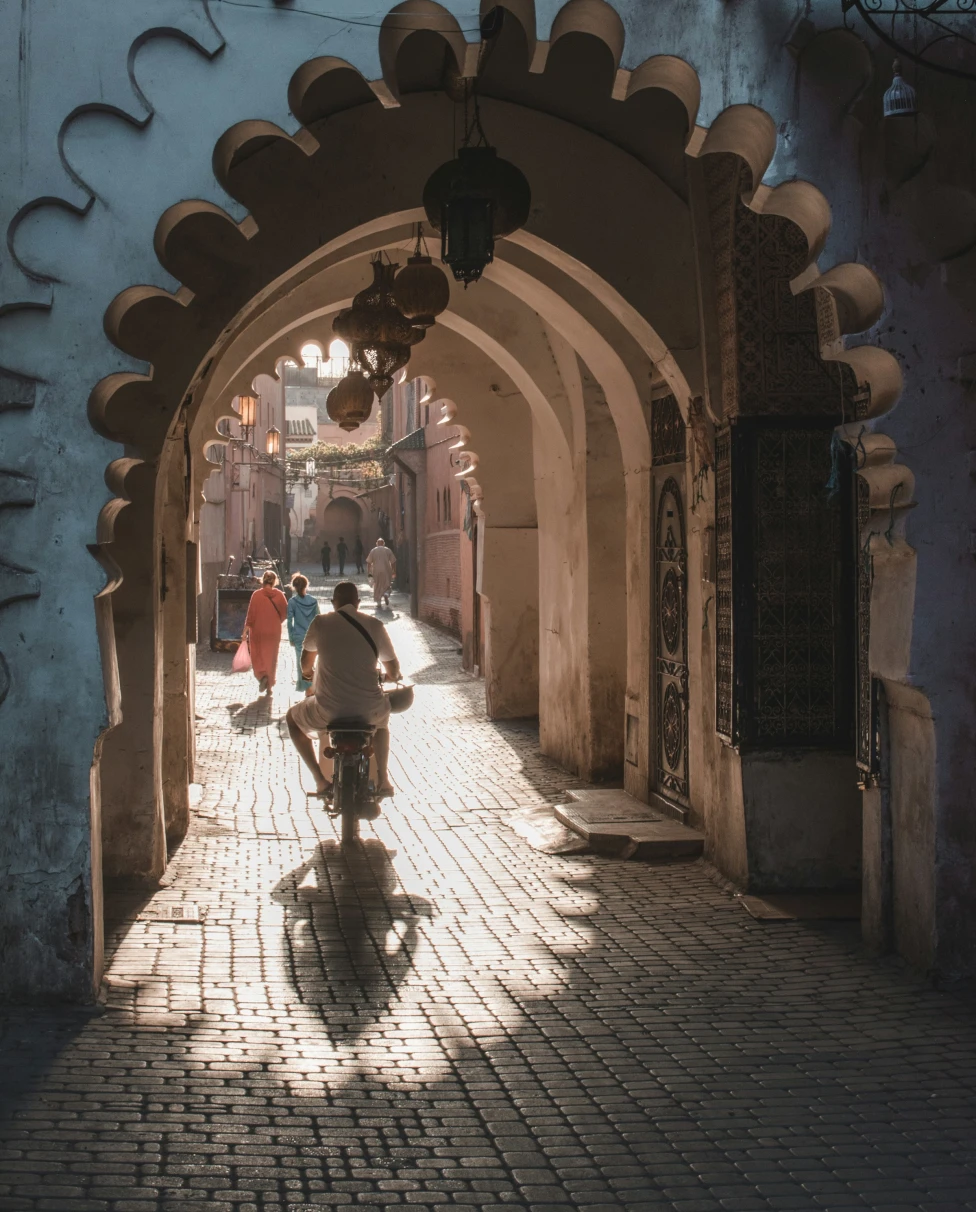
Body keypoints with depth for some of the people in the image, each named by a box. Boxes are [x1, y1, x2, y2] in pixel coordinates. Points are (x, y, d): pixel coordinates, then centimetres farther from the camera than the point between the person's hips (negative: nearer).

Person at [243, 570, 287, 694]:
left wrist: (246, 630, -3)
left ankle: (262, 676, -15)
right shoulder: (279, 595, -6)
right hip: (274, 632, 2)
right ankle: (269, 686, 16)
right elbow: (285, 612, 1)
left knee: (257, 657, 11)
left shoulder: (256, 594, -11)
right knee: (271, 658, 13)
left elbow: (251, 614, -10)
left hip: (258, 632, -2)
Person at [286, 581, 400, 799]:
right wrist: (386, 677, 37)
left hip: (329, 710, -2)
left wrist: (310, 672, 44)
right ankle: (383, 779, 23)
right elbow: (393, 671, 12)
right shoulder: (374, 625, 4)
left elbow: (306, 664, 19)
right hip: (369, 710, 2)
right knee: (382, 717, 39)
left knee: (293, 719, 30)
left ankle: (321, 779, 15)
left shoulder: (320, 623, 2)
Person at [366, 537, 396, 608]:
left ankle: (378, 601, 13)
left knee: (377, 586, 13)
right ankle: (386, 594, -19)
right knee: (386, 585, 11)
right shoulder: (388, 550, 2)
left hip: (376, 571, 0)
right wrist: (394, 571, 7)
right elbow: (393, 562, 0)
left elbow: (368, 562, -1)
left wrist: (369, 572, 5)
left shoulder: (373, 550, 2)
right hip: (386, 571, 0)